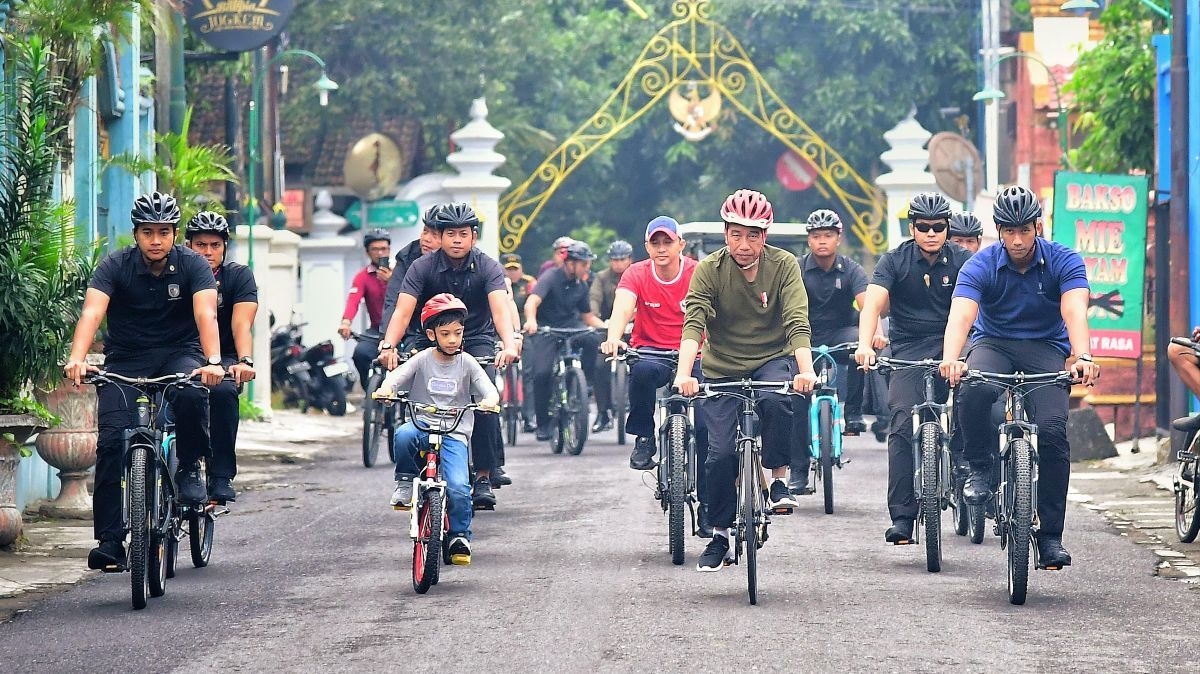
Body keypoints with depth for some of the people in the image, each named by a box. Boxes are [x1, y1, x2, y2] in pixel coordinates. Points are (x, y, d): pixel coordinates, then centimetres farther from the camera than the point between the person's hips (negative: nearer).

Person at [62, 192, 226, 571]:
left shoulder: (192, 266, -10)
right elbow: (91, 313, -25)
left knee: (192, 393, -35)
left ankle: (190, 468, -8)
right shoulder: (116, 266, -10)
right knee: (111, 441, -16)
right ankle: (110, 540, -13)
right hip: (126, 358, 1)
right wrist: (77, 359, -43)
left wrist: (212, 362, -43)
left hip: (178, 353, -1)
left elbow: (206, 314, -25)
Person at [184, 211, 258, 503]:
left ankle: (221, 478, -27)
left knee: (223, 391, -33)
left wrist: (245, 361, -37)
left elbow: (241, 323, -18)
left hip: (224, 359, -1)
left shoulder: (239, 276, -4)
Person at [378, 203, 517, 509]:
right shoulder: (423, 267, -12)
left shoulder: (488, 267, -13)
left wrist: (509, 344, -47)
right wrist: (388, 346, -41)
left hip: (477, 339, -1)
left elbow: (500, 309, -28)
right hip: (432, 340, 1)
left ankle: (484, 477, -19)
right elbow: (403, 311, -23)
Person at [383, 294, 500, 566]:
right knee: (403, 435, -37)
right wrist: (386, 390, -32)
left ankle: (459, 537, 1)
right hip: (423, 426, 0)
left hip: (454, 434, 0)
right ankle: (405, 482, -10)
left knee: (458, 487, -21)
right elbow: (394, 378, -8)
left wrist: (490, 401, -28)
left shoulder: (467, 364, 4)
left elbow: (489, 390, -4)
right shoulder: (422, 360, 3)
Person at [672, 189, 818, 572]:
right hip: (722, 368, 1)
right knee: (721, 452, -8)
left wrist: (805, 370, -37)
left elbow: (797, 322, -21)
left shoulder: (783, 266, -12)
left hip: (772, 359, -1)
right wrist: (684, 373, -40)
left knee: (776, 401, -34)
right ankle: (719, 537, 9)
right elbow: (693, 323, -24)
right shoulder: (709, 270, -12)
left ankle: (779, 482, -15)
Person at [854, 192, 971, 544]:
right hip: (908, 351, -1)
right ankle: (901, 518, -14)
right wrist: (865, 345, -33)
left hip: (953, 345, 1)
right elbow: (873, 304, -14)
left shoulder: (962, 261, 0)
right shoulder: (894, 261, -2)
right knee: (902, 426, -15)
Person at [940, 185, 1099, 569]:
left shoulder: (1064, 262, -12)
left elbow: (1074, 312, -28)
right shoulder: (981, 267, -13)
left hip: (1046, 348, 0)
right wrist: (951, 360, -49)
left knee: (1052, 429, -22)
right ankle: (980, 467, -9)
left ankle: (1050, 535, -13)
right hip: (993, 344, 0)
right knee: (972, 392, -35)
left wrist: (1082, 357, -48)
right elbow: (961, 316, -28)